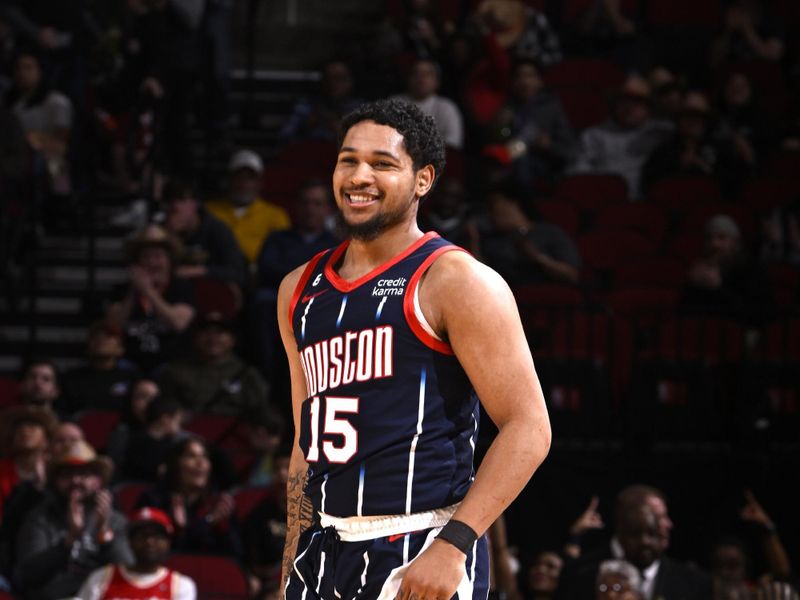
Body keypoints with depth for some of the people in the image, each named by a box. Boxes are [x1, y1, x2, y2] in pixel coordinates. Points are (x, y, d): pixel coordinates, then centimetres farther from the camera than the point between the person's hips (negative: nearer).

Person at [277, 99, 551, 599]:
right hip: (325, 552, 6)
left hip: (422, 558, -6)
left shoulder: (456, 281, -7)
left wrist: (452, 544, -19)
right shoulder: (300, 291, 14)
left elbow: (528, 428, -12)